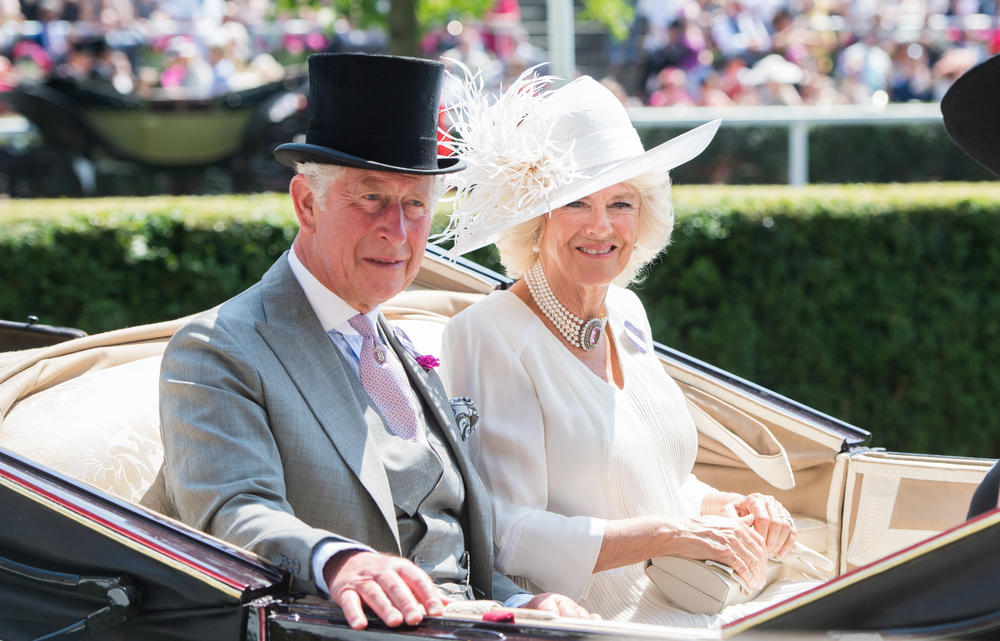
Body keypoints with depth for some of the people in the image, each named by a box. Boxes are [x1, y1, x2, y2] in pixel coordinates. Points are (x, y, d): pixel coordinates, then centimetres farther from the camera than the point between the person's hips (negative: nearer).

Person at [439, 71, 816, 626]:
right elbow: (499, 535, -18)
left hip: (708, 615, 8)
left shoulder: (626, 314, 14)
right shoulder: (490, 335, -10)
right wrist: (669, 534, -19)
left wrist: (731, 508, 4)